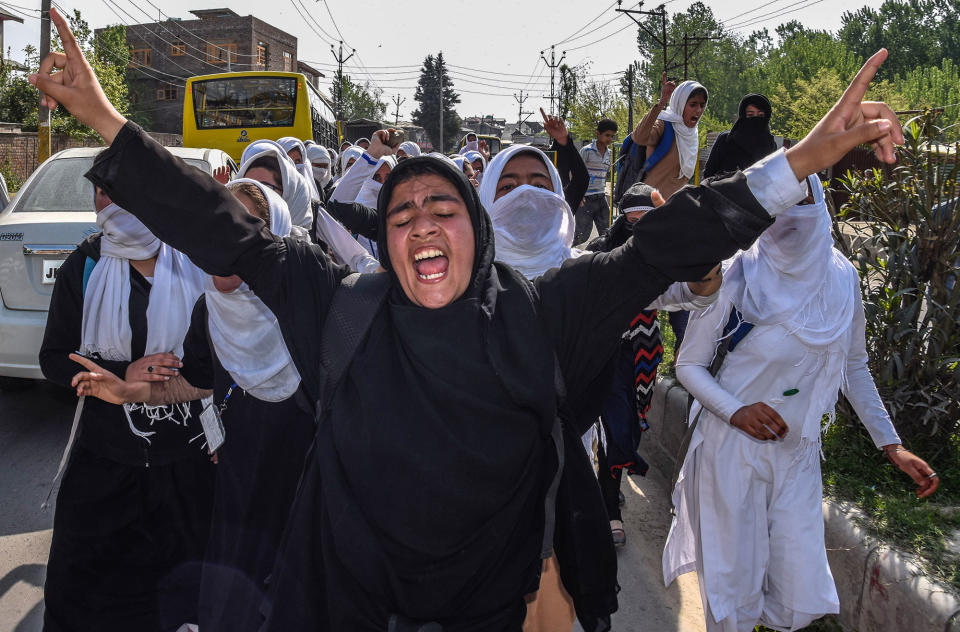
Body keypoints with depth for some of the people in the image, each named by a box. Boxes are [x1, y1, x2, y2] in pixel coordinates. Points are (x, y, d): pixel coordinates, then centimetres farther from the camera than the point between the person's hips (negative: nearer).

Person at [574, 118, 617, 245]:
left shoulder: (609, 153, 11)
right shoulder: (587, 151, -9)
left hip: (601, 198, 7)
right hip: (586, 199, -7)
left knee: (606, 233, 7)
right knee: (582, 235, -7)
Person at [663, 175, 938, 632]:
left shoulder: (841, 278, -1)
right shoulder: (736, 279, -13)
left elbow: (853, 367, 11)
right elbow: (689, 364, -6)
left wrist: (890, 444, 7)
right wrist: (735, 411, -23)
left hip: (799, 452, 4)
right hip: (733, 446, -3)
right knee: (734, 588, 4)